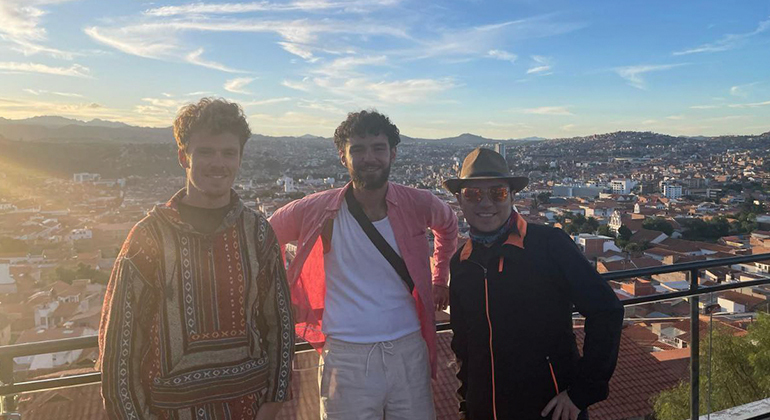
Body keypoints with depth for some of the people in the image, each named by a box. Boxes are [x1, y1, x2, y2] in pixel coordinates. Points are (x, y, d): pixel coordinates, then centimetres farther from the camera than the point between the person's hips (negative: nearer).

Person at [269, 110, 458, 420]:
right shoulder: (318, 210, -11)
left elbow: (448, 225, 18)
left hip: (410, 350, 3)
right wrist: (287, 300, 1)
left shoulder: (417, 204, -5)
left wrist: (439, 281, 15)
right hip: (347, 357, -2)